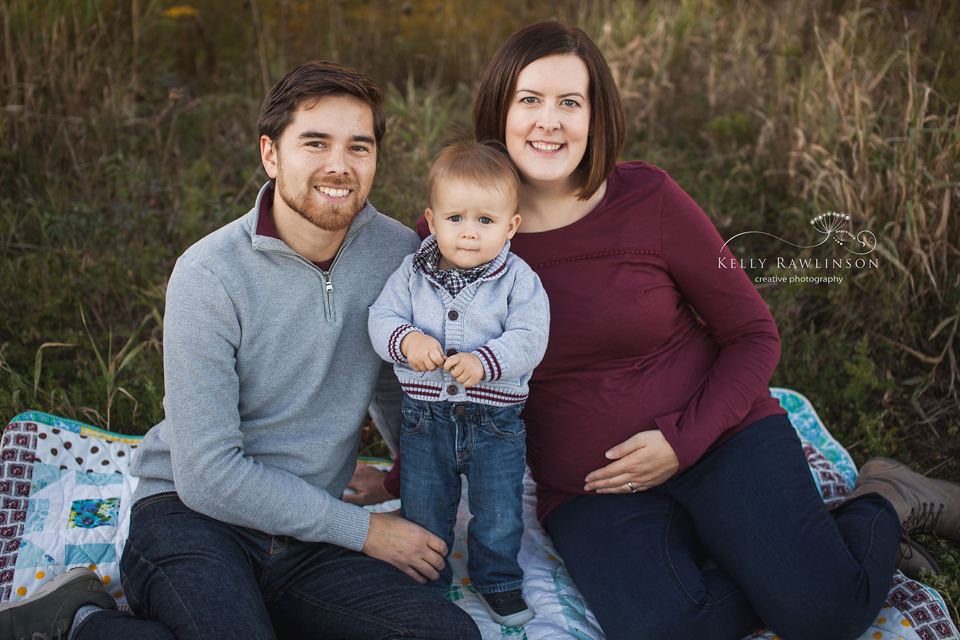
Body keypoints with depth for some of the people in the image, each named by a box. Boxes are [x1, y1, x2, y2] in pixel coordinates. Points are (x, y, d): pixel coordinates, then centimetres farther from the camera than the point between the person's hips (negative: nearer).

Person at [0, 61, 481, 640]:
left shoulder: (399, 251, 0)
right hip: (190, 513, -6)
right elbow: (207, 474, -16)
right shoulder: (209, 276, -14)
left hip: (305, 536, 6)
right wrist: (361, 529, -12)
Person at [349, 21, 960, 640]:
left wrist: (683, 441, -13)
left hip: (719, 439, -1)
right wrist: (404, 481, 18)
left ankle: (884, 501, 11)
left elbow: (755, 335, -1)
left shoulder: (650, 200, -8)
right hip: (587, 491, 1)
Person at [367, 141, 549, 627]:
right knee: (422, 512, 14)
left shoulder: (518, 280, -10)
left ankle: (497, 581, 35)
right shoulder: (412, 273, -3)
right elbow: (382, 318, -5)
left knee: (499, 514, 10)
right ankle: (424, 583, 36)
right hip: (426, 417, 2)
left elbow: (528, 339, -17)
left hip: (495, 418, -1)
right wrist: (407, 340, -27)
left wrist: (483, 362, -32)